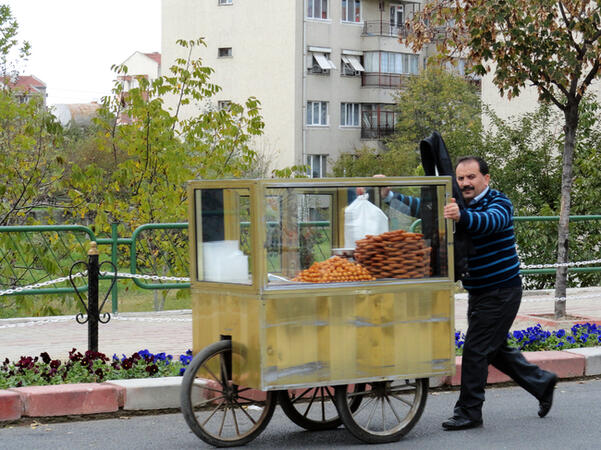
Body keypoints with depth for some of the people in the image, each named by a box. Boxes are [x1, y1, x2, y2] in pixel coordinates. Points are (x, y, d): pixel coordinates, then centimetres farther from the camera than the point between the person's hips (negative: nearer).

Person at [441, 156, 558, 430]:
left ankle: (469, 412, -2)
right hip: (478, 292, 9)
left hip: (501, 292, -9)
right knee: (495, 349, 16)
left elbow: (492, 221, -38)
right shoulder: (459, 206, 10)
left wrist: (462, 217, -59)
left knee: (476, 350, -10)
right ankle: (542, 382, 34)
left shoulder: (498, 202, -15)